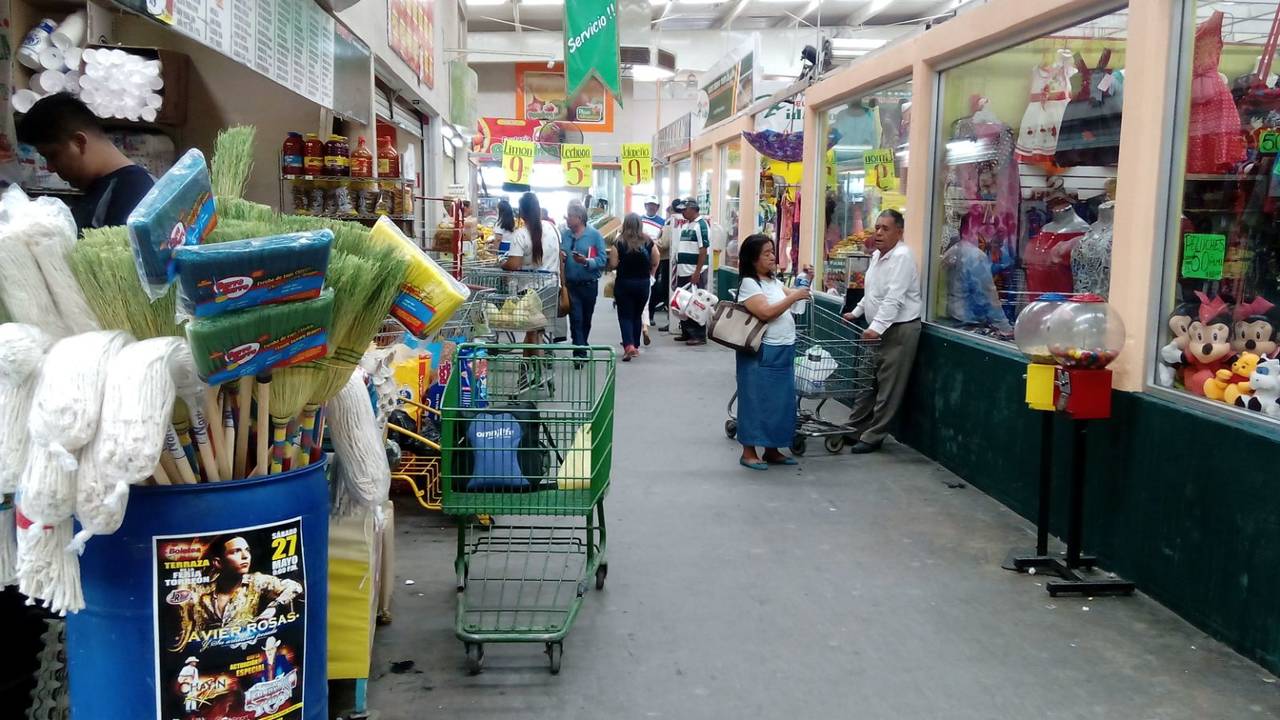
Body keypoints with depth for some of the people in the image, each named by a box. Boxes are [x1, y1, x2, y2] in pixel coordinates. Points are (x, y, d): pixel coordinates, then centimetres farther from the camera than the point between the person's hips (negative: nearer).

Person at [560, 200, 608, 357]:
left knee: (586, 319, 14)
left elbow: (602, 260, -11)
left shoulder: (594, 235, -5)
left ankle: (582, 349, 32)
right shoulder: (564, 235, 4)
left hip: (589, 284, -1)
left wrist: (586, 261, -26)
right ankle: (580, 352, -9)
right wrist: (560, 256, -8)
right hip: (570, 284, 1)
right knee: (576, 318, -8)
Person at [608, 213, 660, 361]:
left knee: (625, 315, 2)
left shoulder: (619, 243, -11)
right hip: (643, 283, 3)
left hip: (624, 283, -3)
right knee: (637, 315, 17)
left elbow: (613, 264, -12)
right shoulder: (648, 242, -4)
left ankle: (628, 345, -16)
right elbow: (655, 262, 0)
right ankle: (636, 346, 24)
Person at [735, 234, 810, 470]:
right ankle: (749, 452, 8)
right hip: (762, 352, -8)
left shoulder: (774, 281, 13)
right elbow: (766, 312, -22)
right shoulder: (749, 284, -12)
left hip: (783, 351, 8)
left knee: (780, 400, 12)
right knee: (756, 400, -1)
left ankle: (772, 450, 22)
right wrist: (794, 297, -20)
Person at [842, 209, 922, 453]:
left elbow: (894, 298, -27)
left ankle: (874, 436, 4)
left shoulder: (902, 257, -17)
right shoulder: (877, 255, 12)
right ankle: (856, 427, 25)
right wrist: (857, 312, 23)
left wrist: (877, 327, -33)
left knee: (888, 386, -2)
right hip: (879, 327, 9)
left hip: (900, 329, -9)